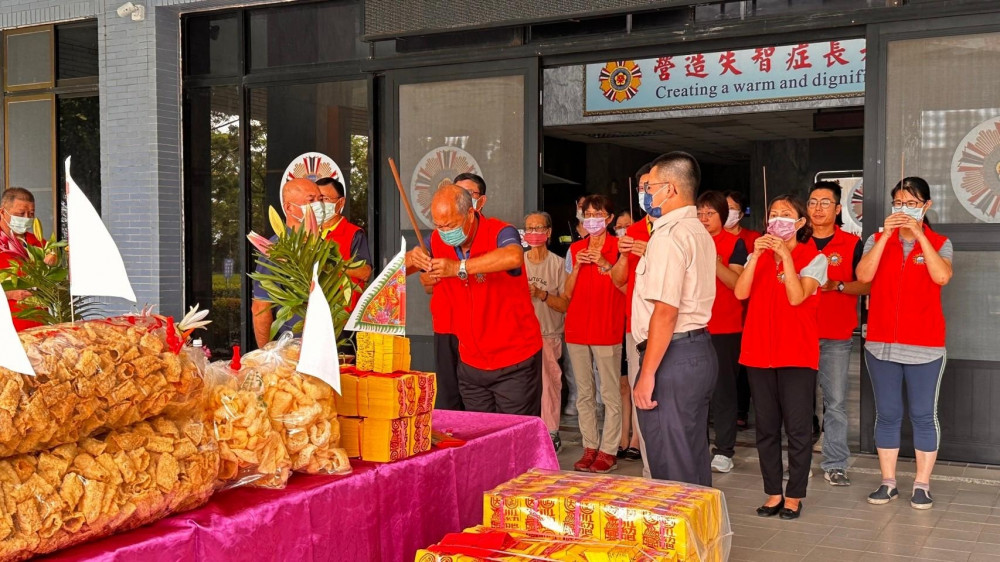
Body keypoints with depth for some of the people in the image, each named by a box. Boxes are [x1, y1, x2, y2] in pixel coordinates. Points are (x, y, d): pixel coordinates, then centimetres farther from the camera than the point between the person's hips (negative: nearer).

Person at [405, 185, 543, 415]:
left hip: (515, 363, -5)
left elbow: (514, 257, -40)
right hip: (471, 364, 6)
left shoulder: (499, 234, -17)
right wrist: (411, 259, -18)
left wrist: (460, 267, -42)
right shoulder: (438, 241, 2)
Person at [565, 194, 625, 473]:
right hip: (577, 329, 5)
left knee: (610, 394, -4)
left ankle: (609, 451, 3)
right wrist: (578, 266, -5)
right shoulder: (575, 250, 11)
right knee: (584, 393, 9)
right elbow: (568, 293, 10)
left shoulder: (619, 248, -2)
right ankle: (590, 447, 17)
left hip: (607, 329, -5)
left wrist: (605, 265, -16)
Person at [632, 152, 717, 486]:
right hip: (701, 351, 10)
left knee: (671, 471, -2)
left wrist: (647, 374, -20)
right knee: (695, 463, 17)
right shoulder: (700, 233, 17)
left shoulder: (669, 236, -15)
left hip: (673, 356, -10)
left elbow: (665, 310, -21)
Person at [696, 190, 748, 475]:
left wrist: (713, 261, -22)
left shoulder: (734, 243, 0)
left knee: (723, 388, -1)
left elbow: (737, 283, -11)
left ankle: (724, 450, 6)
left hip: (725, 328, -3)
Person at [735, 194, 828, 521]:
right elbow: (740, 292, -6)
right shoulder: (758, 256, 11)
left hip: (797, 354, -4)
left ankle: (794, 495, 11)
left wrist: (785, 255, -18)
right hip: (759, 351, 4)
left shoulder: (814, 258, 0)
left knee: (797, 428, 0)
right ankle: (773, 493, 18)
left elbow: (797, 297, -16)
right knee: (766, 427, 8)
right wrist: (757, 255, -13)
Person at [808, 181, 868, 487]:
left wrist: (837, 285, -14)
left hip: (837, 337, -1)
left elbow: (867, 285, 1)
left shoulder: (852, 244, 5)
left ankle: (835, 464, 7)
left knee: (835, 402, -1)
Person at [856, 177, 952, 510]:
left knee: (923, 415, 3)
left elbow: (942, 277, -18)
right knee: (887, 414, 8)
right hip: (881, 344, 2)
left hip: (925, 346, -2)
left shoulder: (939, 244, 3)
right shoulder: (878, 240, 6)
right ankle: (888, 482, 16)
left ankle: (922, 485, 11)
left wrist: (919, 234, -19)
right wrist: (886, 234, -17)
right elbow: (863, 275, -12)